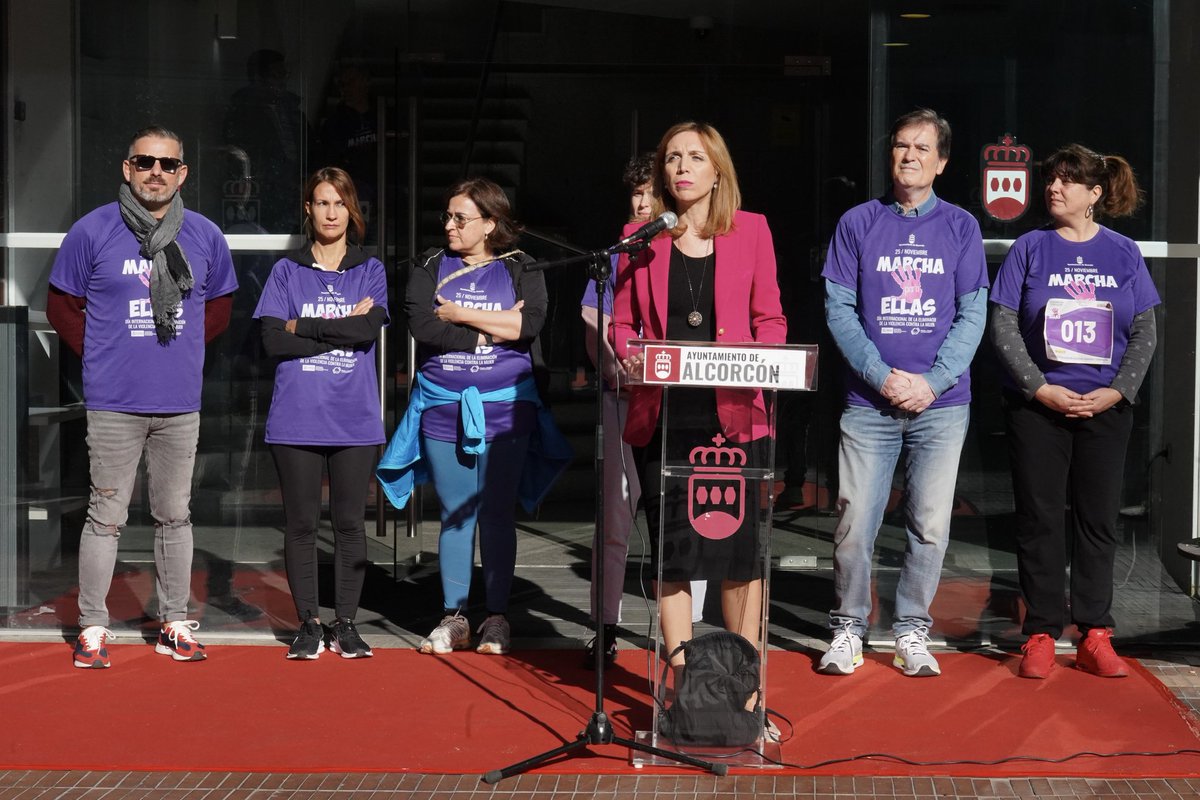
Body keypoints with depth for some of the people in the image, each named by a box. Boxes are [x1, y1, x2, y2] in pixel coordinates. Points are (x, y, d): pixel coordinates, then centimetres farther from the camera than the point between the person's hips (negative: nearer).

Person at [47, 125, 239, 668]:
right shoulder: (92, 231, -3)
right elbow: (62, 306, 5)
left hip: (180, 404, 3)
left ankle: (175, 623, 20)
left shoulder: (205, 237, 6)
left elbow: (218, 307, 19)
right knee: (106, 516, 0)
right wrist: (101, 356, 2)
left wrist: (182, 350, 9)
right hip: (114, 403, -3)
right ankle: (92, 627, 9)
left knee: (175, 516, 10)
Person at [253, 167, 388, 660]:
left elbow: (369, 330, -8)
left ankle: (345, 625, 11)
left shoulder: (371, 271, 10)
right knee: (300, 523, 3)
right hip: (296, 419, 0)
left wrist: (303, 327, -7)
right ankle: (308, 624, 12)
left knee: (349, 523, 3)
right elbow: (273, 340, -4)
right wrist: (343, 328, -8)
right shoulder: (286, 271, 9)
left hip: (355, 420, 0)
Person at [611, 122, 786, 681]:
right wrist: (630, 356, -11)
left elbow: (770, 318, 8)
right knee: (670, 548, 3)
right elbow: (622, 322, 10)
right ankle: (680, 675, 13)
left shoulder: (750, 230, 7)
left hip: (733, 411, -1)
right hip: (662, 415, 1)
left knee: (739, 547, 0)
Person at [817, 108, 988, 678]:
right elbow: (838, 309, 1)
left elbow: (973, 314, 3)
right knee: (854, 524, -3)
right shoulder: (858, 223, 6)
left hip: (942, 404, 1)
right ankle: (848, 629, 13)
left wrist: (931, 382, -9)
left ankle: (912, 632, 16)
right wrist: (882, 376, -10)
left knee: (930, 527, 2)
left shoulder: (960, 227, 7)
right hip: (868, 401, -1)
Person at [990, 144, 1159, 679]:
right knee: (1039, 520, 0)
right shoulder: (1030, 248, 1)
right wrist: (1040, 388, -13)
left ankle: (1095, 636, 11)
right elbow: (1003, 326, -3)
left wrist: (1119, 391, -8)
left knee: (1098, 520, 5)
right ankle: (1041, 636, 7)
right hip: (1037, 408, -1)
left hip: (1105, 409, 2)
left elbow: (1145, 332, 5)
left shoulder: (1123, 253, 6)